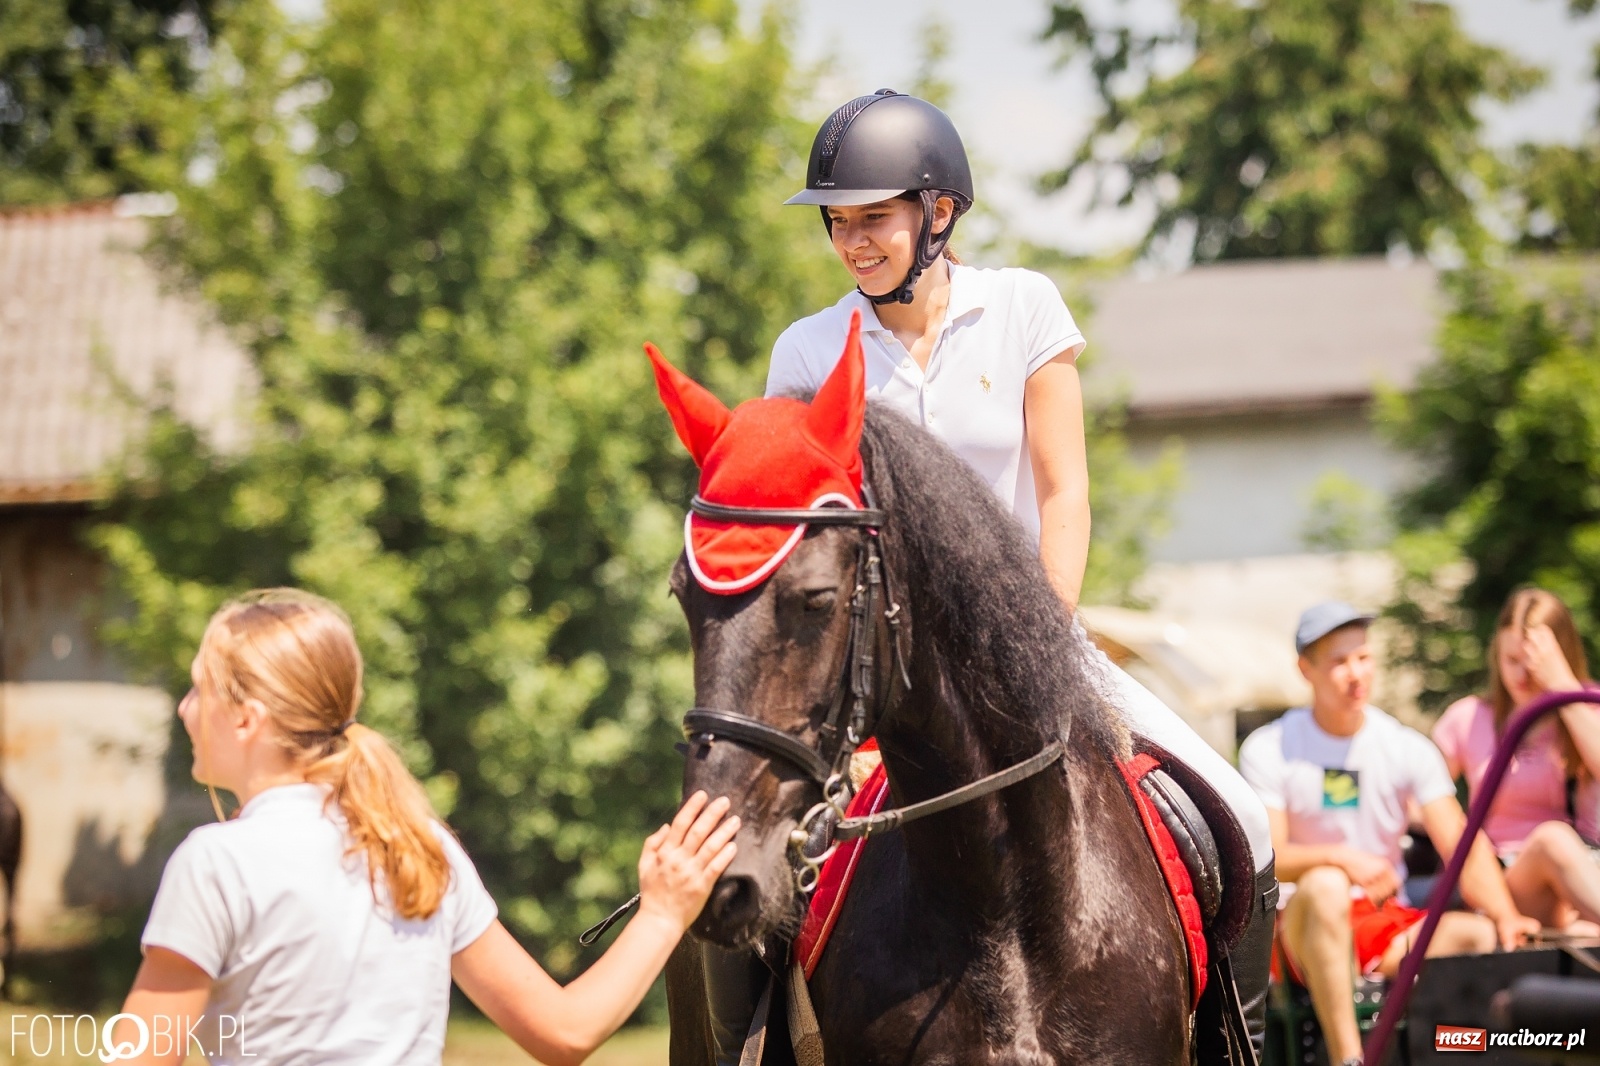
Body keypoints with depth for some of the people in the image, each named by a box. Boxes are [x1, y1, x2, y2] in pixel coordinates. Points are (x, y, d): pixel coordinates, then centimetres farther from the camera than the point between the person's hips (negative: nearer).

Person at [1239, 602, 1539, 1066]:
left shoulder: (1408, 748, 4)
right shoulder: (1269, 750, -1)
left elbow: (1461, 844, -7)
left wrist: (1504, 915, -26)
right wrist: (1342, 858, -30)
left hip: (1389, 924, 2)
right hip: (1305, 924, -2)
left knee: (1481, 936, -27)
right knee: (1325, 885, -38)